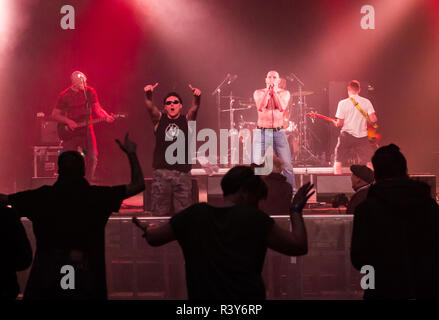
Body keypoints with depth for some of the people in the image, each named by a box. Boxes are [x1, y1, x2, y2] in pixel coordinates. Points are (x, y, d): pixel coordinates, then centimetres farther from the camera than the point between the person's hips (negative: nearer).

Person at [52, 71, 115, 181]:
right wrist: (68, 121, -16)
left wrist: (106, 116, -17)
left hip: (86, 130, 2)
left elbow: (97, 108, 3)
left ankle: (90, 180, 14)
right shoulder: (64, 96, -7)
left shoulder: (90, 92, 1)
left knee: (92, 158, -3)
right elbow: (55, 114, -2)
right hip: (70, 132, -2)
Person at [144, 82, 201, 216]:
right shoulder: (159, 119, 10)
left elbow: (194, 108, -9)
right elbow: (150, 107, -8)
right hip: (161, 172, 0)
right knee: (160, 213, -1)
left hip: (183, 173, 0)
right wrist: (148, 95, -30)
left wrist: (196, 97, -31)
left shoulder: (187, 120, 9)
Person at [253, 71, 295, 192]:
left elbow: (282, 107, -12)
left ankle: (291, 192, 7)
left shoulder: (284, 93, 7)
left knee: (287, 164, -4)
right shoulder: (258, 93, 6)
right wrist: (267, 90, -12)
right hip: (262, 132, 0)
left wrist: (274, 91, -11)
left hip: (279, 132, 0)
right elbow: (260, 107, -13)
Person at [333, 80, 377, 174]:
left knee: (338, 162, 8)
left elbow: (340, 124, -6)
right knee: (369, 163, 9)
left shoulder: (343, 103, -5)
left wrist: (335, 123, 17)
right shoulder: (366, 102, -1)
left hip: (346, 135, -1)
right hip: (362, 136, 1)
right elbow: (373, 120, -7)